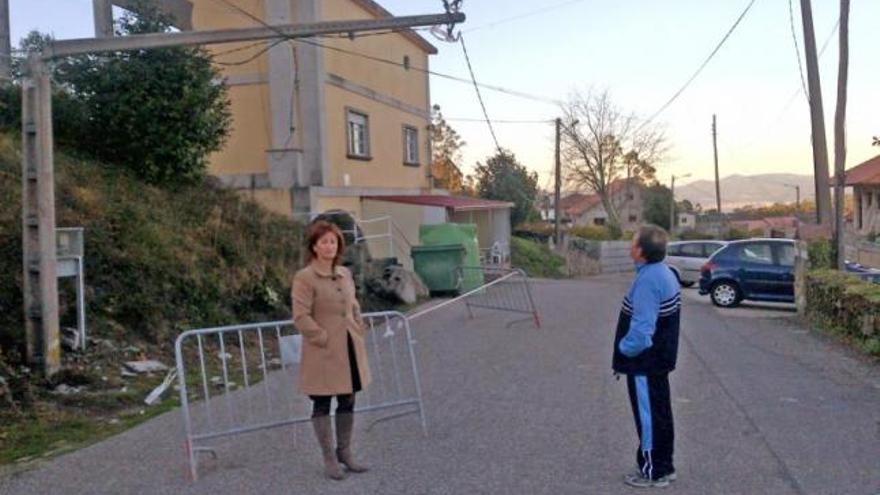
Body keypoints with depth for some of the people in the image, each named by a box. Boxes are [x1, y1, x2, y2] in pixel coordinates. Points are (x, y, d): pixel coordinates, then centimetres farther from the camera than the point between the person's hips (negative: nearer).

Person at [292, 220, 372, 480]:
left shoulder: (345, 274, 9)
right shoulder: (304, 278, -12)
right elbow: (301, 317, -17)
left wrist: (359, 331, 9)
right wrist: (324, 339, -16)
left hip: (350, 349, 7)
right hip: (324, 353, -7)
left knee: (347, 402, 14)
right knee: (322, 405, 6)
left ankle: (345, 451, 28)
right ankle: (329, 458, 17)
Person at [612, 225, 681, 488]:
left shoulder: (648, 280, -25)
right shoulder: (665, 273, 6)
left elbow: (642, 328, -29)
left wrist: (624, 349, -12)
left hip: (645, 363, -10)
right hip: (659, 358, 10)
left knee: (649, 416, 4)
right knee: (660, 414, 18)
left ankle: (653, 471, 17)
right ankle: (664, 467, 31)